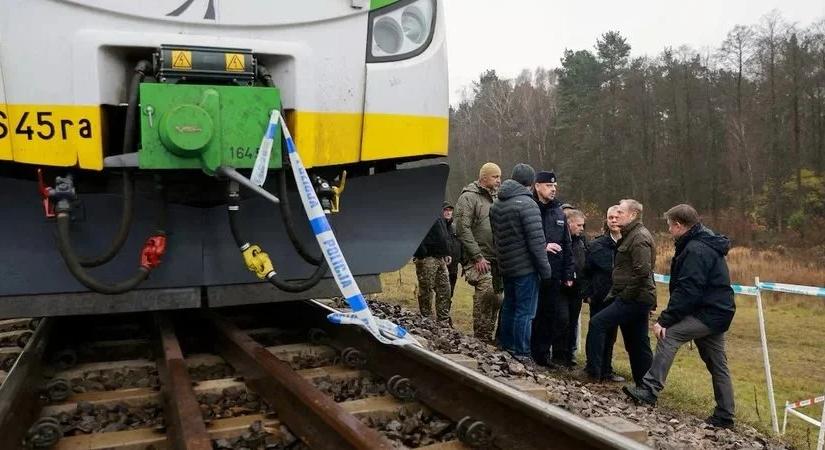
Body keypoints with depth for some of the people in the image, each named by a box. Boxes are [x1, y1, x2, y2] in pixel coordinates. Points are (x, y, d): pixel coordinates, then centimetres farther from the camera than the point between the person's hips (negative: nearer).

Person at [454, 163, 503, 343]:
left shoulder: (495, 198, 19)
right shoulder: (469, 197, -6)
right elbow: (462, 229, -14)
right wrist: (477, 257, -17)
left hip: (495, 259, 8)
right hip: (478, 259, -8)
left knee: (495, 294, 9)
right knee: (486, 291, -20)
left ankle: (487, 336, 20)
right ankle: (481, 337, -8)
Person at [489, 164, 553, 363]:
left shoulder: (496, 205, 9)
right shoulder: (527, 204, -16)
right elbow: (536, 240, -18)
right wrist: (545, 269, -12)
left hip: (506, 266, 8)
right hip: (525, 266, -8)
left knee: (509, 307, 19)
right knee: (525, 312, -1)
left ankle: (505, 346, 29)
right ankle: (520, 354, 3)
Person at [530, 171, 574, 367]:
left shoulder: (559, 213, 13)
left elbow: (567, 246, 15)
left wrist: (568, 274, 11)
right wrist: (543, 246, -18)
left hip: (555, 275, 4)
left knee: (561, 317, 1)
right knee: (538, 317, 4)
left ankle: (558, 355, 14)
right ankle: (540, 354, 17)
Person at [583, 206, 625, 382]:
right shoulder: (597, 245, -2)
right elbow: (586, 271, 0)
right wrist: (588, 294, -5)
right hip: (600, 299, -2)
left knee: (610, 335, 12)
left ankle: (606, 370, 24)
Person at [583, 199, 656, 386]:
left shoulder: (640, 238, -14)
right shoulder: (631, 235, 18)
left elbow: (642, 272, -24)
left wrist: (625, 294, -18)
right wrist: (615, 293, 16)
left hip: (634, 299, -10)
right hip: (638, 298, 10)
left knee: (597, 323, -10)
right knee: (637, 344, 14)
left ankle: (593, 371, -5)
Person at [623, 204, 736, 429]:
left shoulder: (695, 250, -18)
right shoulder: (705, 244, 16)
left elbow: (686, 291, -25)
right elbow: (687, 286, 16)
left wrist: (664, 320, -23)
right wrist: (667, 317, 11)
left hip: (708, 313, -11)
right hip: (717, 312, 11)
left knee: (669, 334, -17)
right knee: (717, 365, 13)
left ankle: (650, 389, -18)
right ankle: (724, 416, 21)